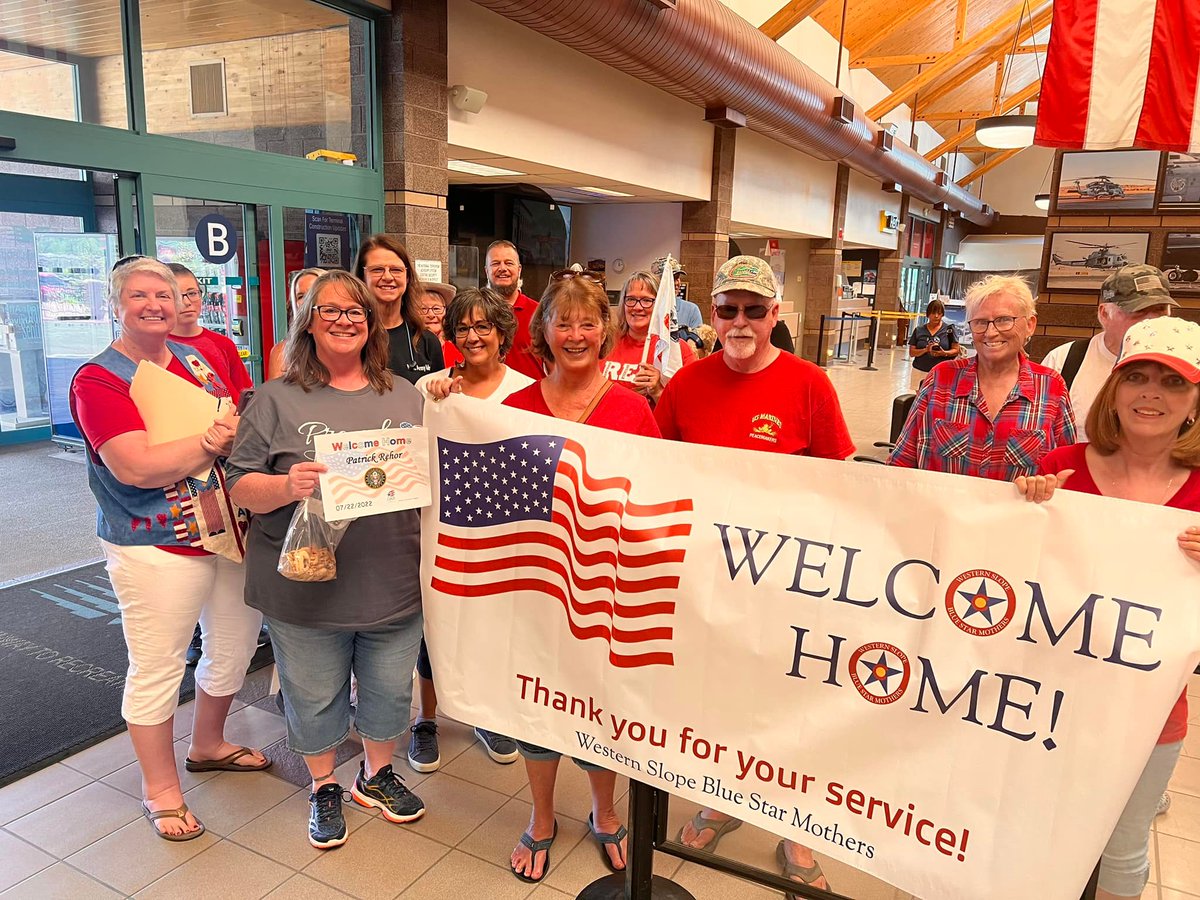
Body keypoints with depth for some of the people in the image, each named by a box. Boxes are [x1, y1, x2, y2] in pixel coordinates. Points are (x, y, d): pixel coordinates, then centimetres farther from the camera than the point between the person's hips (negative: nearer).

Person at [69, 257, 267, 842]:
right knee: (156, 670, 5)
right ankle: (160, 790, 27)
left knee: (235, 649, 18)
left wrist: (237, 428, -12)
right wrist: (215, 441, -17)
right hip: (157, 548, -6)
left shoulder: (201, 356, 8)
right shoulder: (97, 379, -9)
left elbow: (246, 423, 11)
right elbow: (136, 468, -21)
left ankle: (207, 746, 44)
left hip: (232, 531, 6)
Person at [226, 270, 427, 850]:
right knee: (314, 695, 14)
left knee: (390, 688, 16)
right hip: (306, 587, -2)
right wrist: (288, 486, -24)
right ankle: (323, 787, 40)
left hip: (394, 581, 3)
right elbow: (240, 486, -5)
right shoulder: (277, 399, -2)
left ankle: (376, 774, 43)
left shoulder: (405, 396, 7)